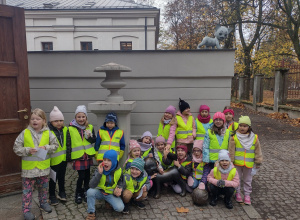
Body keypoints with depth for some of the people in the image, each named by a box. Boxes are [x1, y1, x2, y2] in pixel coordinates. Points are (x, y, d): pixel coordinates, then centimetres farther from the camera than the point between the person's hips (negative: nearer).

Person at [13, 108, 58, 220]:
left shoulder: (48, 133, -5)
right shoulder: (25, 133, -8)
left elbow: (55, 145, 1)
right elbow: (16, 148, -4)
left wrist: (46, 147, -16)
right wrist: (28, 150, -19)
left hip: (43, 167, 2)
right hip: (29, 168, -1)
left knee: (43, 187, 19)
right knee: (27, 190, 8)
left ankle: (43, 203, 40)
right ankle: (26, 210, 23)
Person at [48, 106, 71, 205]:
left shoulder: (65, 130, 0)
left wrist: (68, 155, 9)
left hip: (63, 158, 5)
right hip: (54, 160, -5)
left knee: (62, 177, 21)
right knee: (53, 179, 9)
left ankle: (62, 193, 38)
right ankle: (52, 196, 28)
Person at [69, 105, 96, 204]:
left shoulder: (90, 127, 2)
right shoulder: (71, 129, -6)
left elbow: (94, 140, 2)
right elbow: (69, 144, -1)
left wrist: (89, 136, -20)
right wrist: (69, 158, 0)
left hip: (88, 155, 3)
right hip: (78, 156, -3)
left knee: (87, 175, 13)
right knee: (81, 176, -5)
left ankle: (86, 192, 31)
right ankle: (78, 194, 17)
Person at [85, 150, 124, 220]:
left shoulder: (119, 170, -12)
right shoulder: (99, 169, -16)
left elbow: (120, 182, 8)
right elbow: (92, 185, -25)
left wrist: (119, 188, -14)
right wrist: (99, 173, -35)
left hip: (112, 194, 0)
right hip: (100, 192, 0)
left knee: (120, 208, -23)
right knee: (90, 191, -31)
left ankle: (109, 202, 11)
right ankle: (91, 213, -8)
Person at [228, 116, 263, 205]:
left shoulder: (254, 137, -3)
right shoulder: (234, 137, -10)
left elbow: (257, 151, 5)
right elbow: (231, 151, -6)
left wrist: (258, 162, 6)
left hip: (249, 163, 2)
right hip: (237, 163, -1)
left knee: (247, 179, 15)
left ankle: (247, 194, 31)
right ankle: (237, 193, 30)